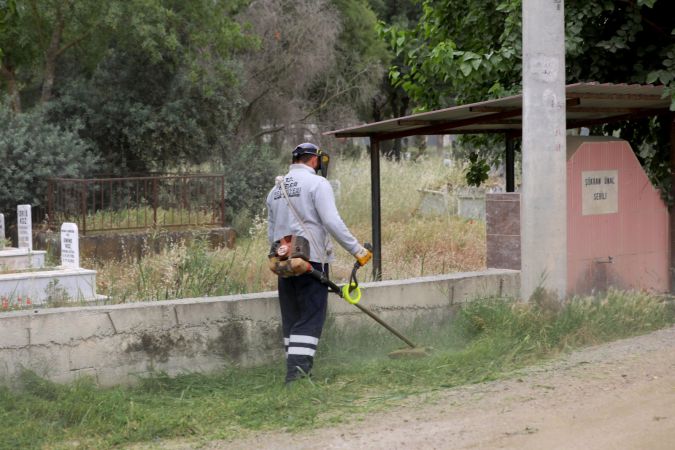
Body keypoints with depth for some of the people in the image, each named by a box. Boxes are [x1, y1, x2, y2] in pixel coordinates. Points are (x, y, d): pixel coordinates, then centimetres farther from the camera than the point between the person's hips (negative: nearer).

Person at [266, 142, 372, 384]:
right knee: (311, 318, -5)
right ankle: (298, 369, -15)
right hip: (311, 260, -7)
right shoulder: (317, 183, -6)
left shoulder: (275, 190, 17)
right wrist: (357, 249, -12)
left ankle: (294, 371, 15)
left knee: (291, 318, 12)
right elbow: (332, 222, -16)